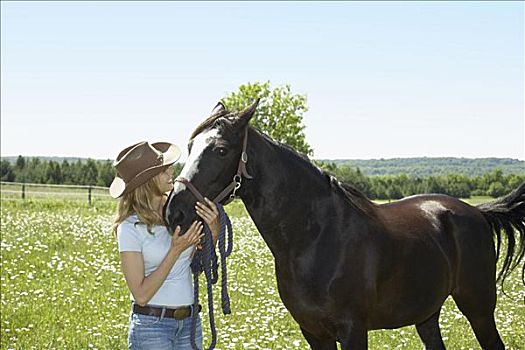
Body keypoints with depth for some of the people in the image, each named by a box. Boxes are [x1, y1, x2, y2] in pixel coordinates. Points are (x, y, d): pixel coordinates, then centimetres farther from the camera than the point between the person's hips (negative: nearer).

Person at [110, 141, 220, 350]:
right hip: (151, 325, -5)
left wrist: (213, 231, -5)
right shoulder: (131, 228, -12)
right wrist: (176, 250, -19)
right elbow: (141, 295, -15)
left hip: (190, 322, 5)